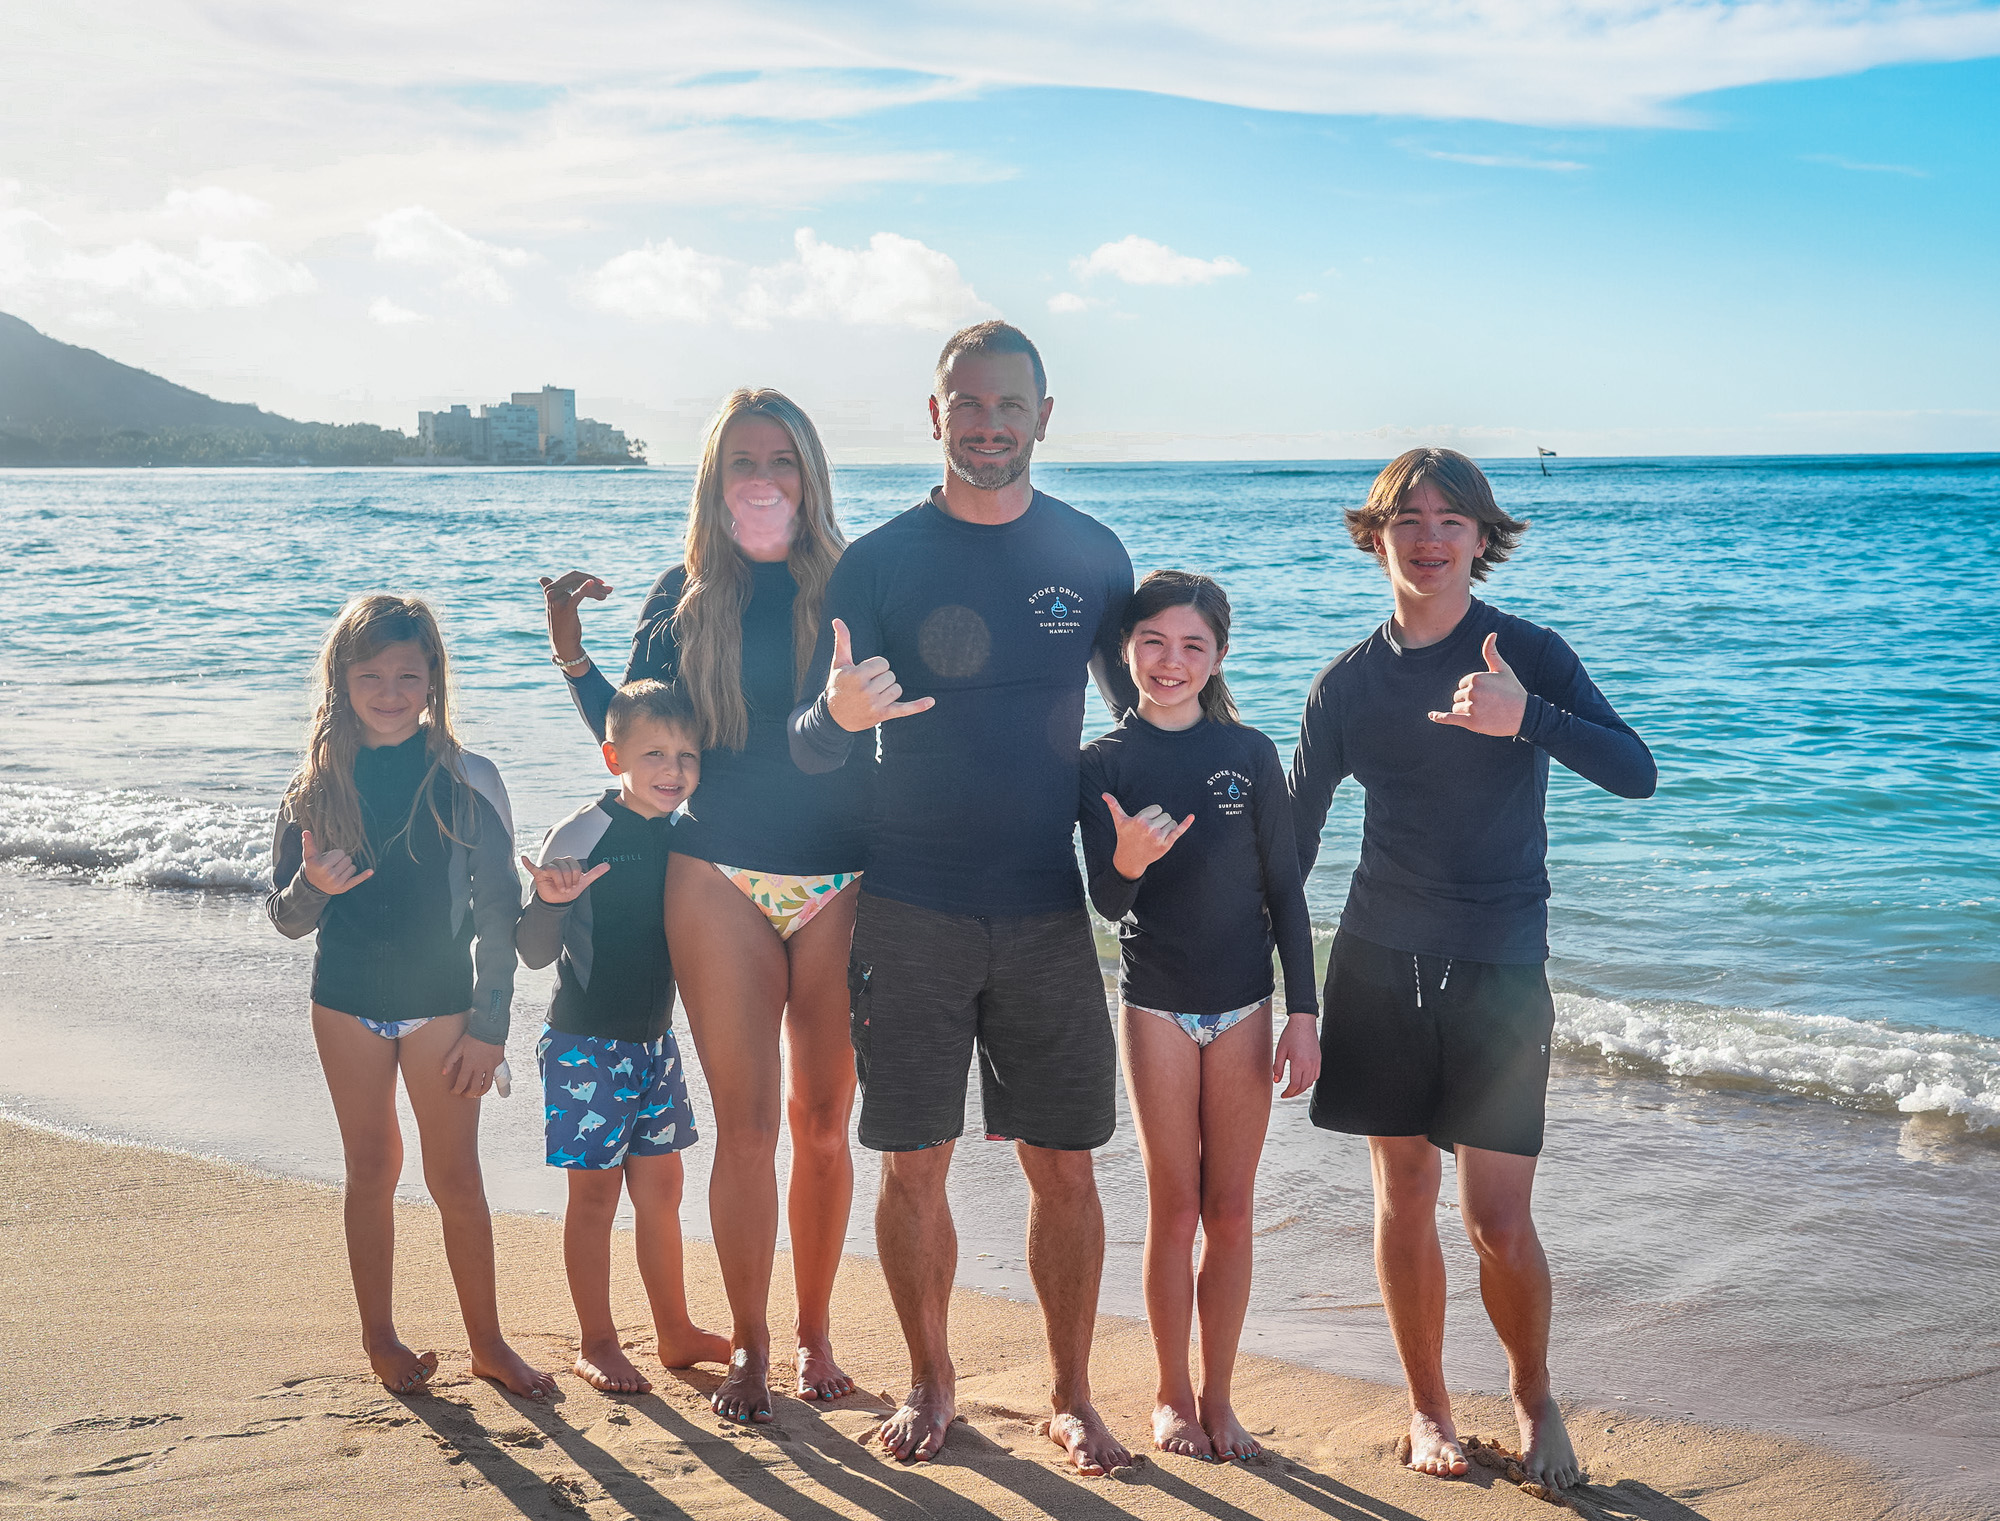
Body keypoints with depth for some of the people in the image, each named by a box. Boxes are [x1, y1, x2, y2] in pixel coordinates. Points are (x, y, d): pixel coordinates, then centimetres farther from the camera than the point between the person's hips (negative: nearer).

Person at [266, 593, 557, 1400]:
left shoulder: (467, 781, -7)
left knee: (456, 1178, 2)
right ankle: (379, 1338, 24)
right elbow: (286, 917, 3)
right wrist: (312, 888, -20)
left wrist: (489, 1027, -8)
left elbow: (497, 911, -5)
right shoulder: (316, 788, -2)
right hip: (346, 1002, 2)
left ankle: (488, 1342, 15)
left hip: (440, 1002, -2)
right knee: (370, 1169, 12)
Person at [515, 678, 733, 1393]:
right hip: (586, 1045, -6)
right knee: (595, 1193, 3)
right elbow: (534, 953, -17)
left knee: (660, 1187, 14)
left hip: (654, 1041, 6)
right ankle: (598, 1344, 15)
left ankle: (676, 1331, 26)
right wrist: (548, 900, -35)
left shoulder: (682, 837, 4)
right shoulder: (584, 832, -16)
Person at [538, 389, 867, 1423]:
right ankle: (749, 1347, 18)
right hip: (720, 883, 0)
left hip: (842, 887, 0)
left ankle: (815, 1333, 24)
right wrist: (569, 648, -3)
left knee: (822, 1121, 8)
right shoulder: (686, 599, 4)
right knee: (746, 1123, 4)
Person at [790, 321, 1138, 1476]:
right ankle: (931, 1383, 24)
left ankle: (1073, 1398, 20)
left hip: (1049, 910, 1)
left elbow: (1140, 707, 15)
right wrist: (839, 714, -26)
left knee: (1066, 1164, 4)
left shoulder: (1093, 554, 4)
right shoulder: (877, 562, -1)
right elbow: (810, 749, -3)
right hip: (911, 911, -1)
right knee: (914, 1161, 4)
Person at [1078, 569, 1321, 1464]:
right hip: (1156, 1006, -1)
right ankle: (1171, 1397, 20)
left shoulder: (1250, 753, -1)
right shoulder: (1104, 762, -4)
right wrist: (1127, 865, -33)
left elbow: (1284, 888, 3)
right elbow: (1107, 903, -10)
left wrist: (1302, 1010, -1)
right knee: (1176, 1208, 5)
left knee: (1230, 1211, 6)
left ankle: (1216, 1398, 20)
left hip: (1244, 1006, 1)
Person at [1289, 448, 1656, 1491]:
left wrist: (1526, 718, -32)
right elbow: (1291, 842, 8)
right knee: (1402, 1201, 8)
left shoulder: (1528, 654, -3)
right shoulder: (1347, 684, 3)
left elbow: (1636, 774, -15)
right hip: (1380, 967, 2)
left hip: (1499, 970, -2)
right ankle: (1427, 1407, 28)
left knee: (1499, 1223, -3)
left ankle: (1532, 1395, 24)